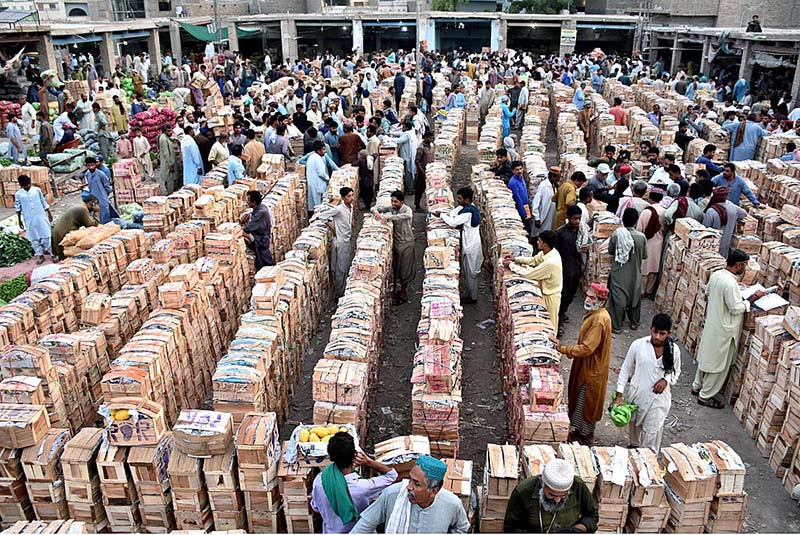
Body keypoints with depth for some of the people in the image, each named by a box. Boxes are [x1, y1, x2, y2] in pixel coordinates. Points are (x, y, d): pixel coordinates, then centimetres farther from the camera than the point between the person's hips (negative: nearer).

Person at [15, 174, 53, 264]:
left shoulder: (37, 190, -1)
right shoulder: (18, 194, -2)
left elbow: (44, 203, 7)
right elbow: (18, 208, 6)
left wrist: (49, 213, 10)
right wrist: (19, 220, 7)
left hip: (41, 217, -1)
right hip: (29, 220, 1)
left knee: (46, 236, -1)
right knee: (34, 239, 7)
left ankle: (52, 254, 6)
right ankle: (41, 256, 16)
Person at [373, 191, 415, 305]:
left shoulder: (407, 209, -18)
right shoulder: (391, 208, -1)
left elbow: (408, 215, -42)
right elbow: (376, 208, 4)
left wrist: (390, 216, -47)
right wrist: (376, 211, -22)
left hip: (406, 242, -6)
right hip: (395, 241, 6)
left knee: (404, 269, 3)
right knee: (396, 267, 14)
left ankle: (404, 295, 15)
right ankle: (402, 290, 31)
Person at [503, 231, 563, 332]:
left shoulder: (550, 262, -37)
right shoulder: (548, 251, -10)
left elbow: (528, 274, -29)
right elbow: (534, 260, 9)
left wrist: (511, 265, -18)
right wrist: (516, 258, -1)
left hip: (550, 295, -9)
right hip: (547, 290, 9)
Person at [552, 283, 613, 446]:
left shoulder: (600, 320, -29)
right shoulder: (594, 313, 3)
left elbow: (587, 348, -32)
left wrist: (563, 349, -31)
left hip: (592, 371, -9)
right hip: (584, 366, 9)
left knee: (586, 405, 6)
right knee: (577, 400, 21)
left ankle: (586, 439, 23)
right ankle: (577, 431, 38)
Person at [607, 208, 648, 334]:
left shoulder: (616, 234, -15)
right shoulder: (642, 237, -13)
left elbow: (610, 251, -1)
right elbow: (644, 255, -1)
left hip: (618, 274, -1)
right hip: (635, 274, 1)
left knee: (618, 299, 8)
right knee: (635, 297, 20)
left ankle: (617, 326, 14)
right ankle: (634, 322, 34)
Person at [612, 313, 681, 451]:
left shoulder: (674, 350, -12)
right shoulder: (638, 345, -16)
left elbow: (676, 372, 7)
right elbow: (626, 370, -7)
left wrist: (666, 380, -16)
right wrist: (619, 395, -9)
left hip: (658, 397, -1)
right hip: (636, 393, 1)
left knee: (652, 432, 3)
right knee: (634, 425, 23)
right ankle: (633, 446, 51)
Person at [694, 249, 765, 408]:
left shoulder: (716, 274, -2)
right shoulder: (730, 283, -29)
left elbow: (708, 292, 16)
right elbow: (737, 308, -24)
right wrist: (753, 297, -15)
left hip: (712, 323, 9)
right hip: (724, 330, -9)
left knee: (706, 356, 23)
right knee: (719, 364, 6)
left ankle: (697, 386, 38)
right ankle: (705, 396, 17)